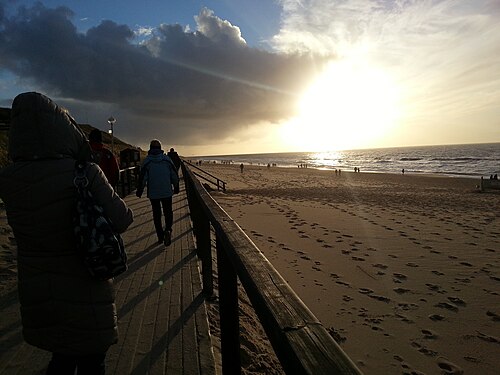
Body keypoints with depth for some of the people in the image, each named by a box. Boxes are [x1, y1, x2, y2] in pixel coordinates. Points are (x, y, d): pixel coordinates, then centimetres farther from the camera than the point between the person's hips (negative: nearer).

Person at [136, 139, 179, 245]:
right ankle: (168, 229, -16)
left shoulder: (146, 161, -5)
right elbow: (174, 176, 3)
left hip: (153, 193, 0)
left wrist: (139, 191, 5)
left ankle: (160, 236, 16)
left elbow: (142, 178, -5)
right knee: (168, 212, 9)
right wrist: (176, 188, 15)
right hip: (167, 192, 0)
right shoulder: (167, 159, -1)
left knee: (156, 214, 12)